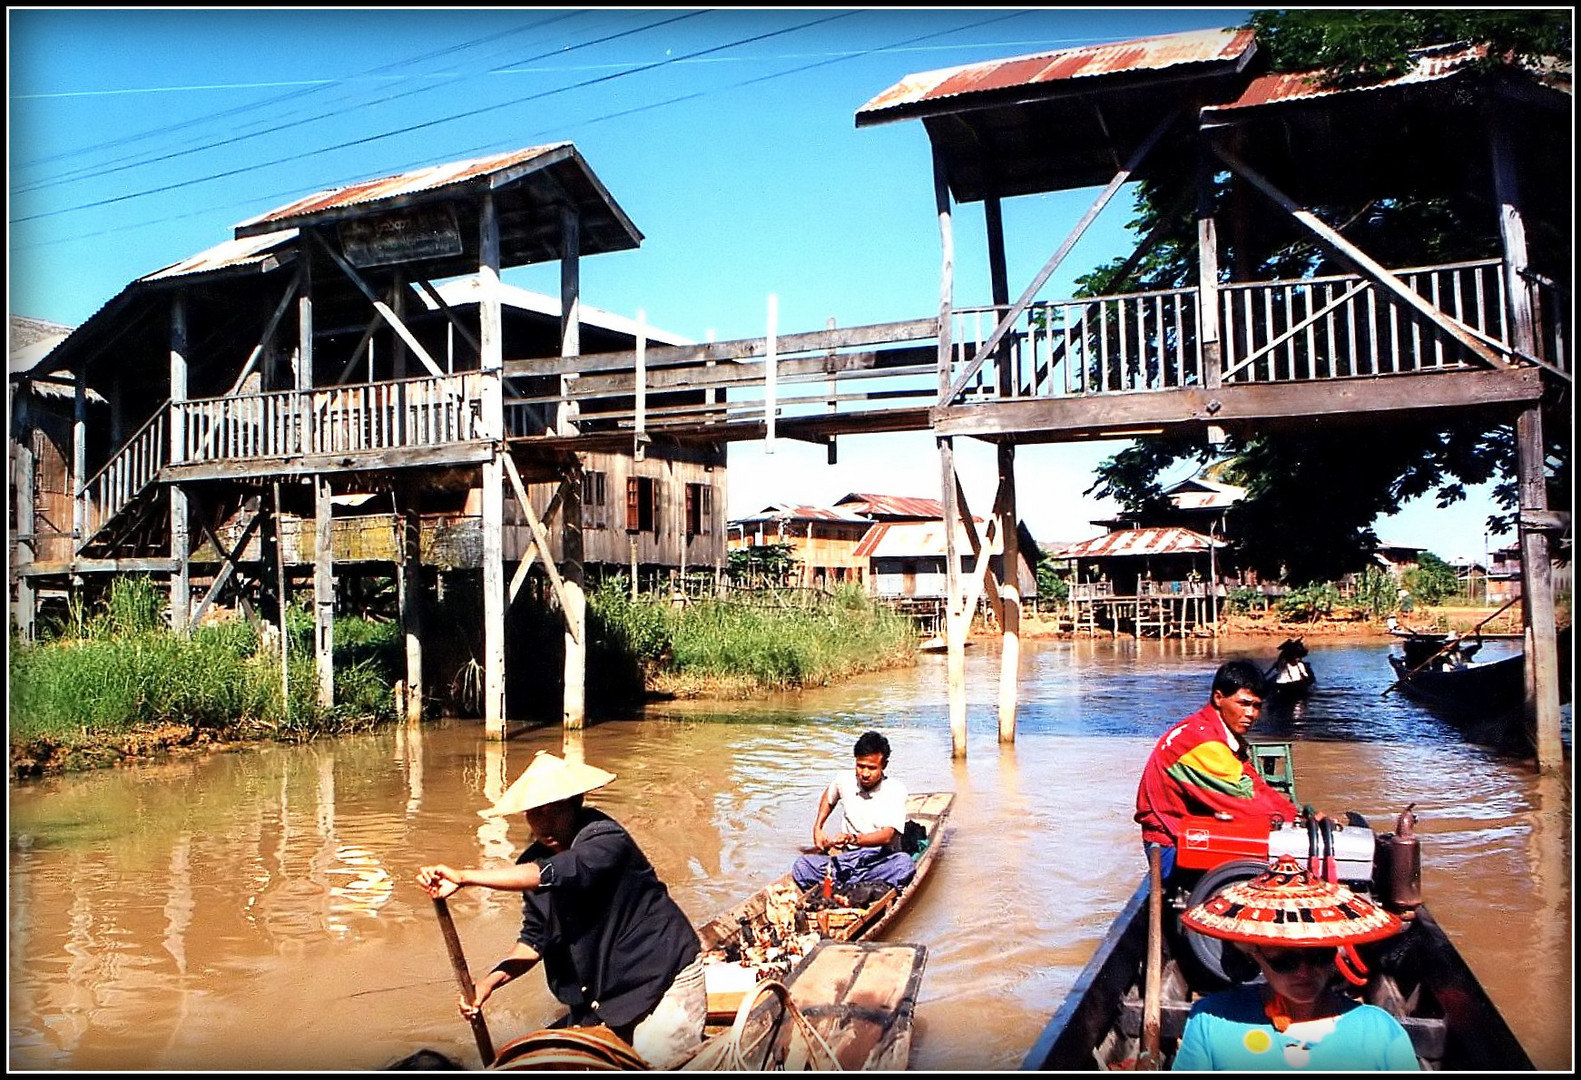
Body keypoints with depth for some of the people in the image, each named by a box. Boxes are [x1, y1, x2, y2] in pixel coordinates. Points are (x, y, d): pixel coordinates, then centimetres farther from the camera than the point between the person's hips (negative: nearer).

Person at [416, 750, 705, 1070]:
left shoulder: (607, 839, -24)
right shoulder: (533, 863, -2)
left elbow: (553, 874, -41)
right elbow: (535, 939, 4)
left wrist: (463, 876, -42)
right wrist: (492, 980, -13)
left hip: (665, 983, -6)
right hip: (599, 994, 7)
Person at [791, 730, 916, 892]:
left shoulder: (895, 790, -7)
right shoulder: (844, 780, 4)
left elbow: (887, 835, -18)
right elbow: (828, 797, 29)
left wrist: (853, 839, -34)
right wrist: (817, 828, 16)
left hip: (882, 862, -3)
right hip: (847, 858, 3)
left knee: (904, 864, -37)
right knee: (801, 866, -23)